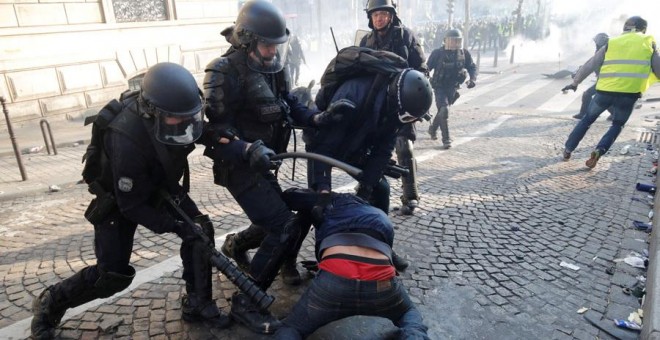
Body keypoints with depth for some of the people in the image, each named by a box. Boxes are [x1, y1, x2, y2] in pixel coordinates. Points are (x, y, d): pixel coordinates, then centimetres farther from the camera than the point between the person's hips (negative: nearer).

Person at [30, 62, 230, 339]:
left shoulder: (171, 106, -24)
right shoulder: (127, 142, -41)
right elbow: (132, 206, -30)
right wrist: (174, 226, -32)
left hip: (158, 184, 6)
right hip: (118, 198, -6)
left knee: (200, 228, -10)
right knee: (114, 274, -8)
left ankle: (197, 304, 6)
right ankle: (49, 304, 21)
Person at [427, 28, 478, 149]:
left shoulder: (464, 53, -3)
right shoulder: (438, 53, -12)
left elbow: (472, 67, 6)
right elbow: (427, 68, -7)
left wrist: (473, 79, -12)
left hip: (453, 88, 4)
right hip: (439, 87, -4)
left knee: (443, 110, 17)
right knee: (444, 110, -17)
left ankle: (433, 129, 44)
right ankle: (446, 139, -10)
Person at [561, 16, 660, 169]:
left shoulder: (612, 43, 14)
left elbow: (590, 65, 15)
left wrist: (575, 83, 22)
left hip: (605, 91, 1)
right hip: (629, 94, -1)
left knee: (588, 119, 23)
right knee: (617, 125, 20)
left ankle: (568, 149, 24)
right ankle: (599, 150, -5)